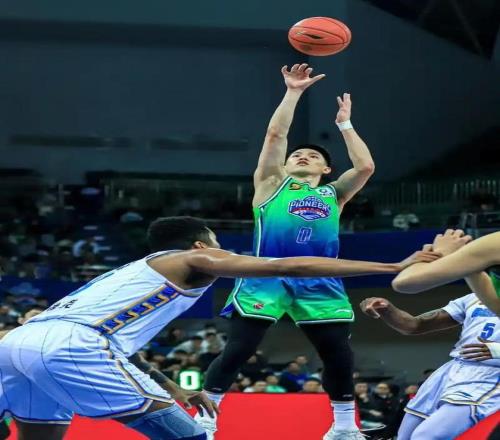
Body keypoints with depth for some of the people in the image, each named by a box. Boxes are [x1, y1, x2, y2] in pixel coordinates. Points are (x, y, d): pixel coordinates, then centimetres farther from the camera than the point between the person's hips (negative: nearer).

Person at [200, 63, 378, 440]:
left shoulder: (333, 194, 22)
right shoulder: (272, 183, 18)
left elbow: (366, 166, 8)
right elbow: (275, 133, 8)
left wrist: (345, 123, 16)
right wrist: (294, 92, 8)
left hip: (320, 284, 2)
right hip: (266, 278, -2)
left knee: (340, 357, 1)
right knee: (237, 352, -7)